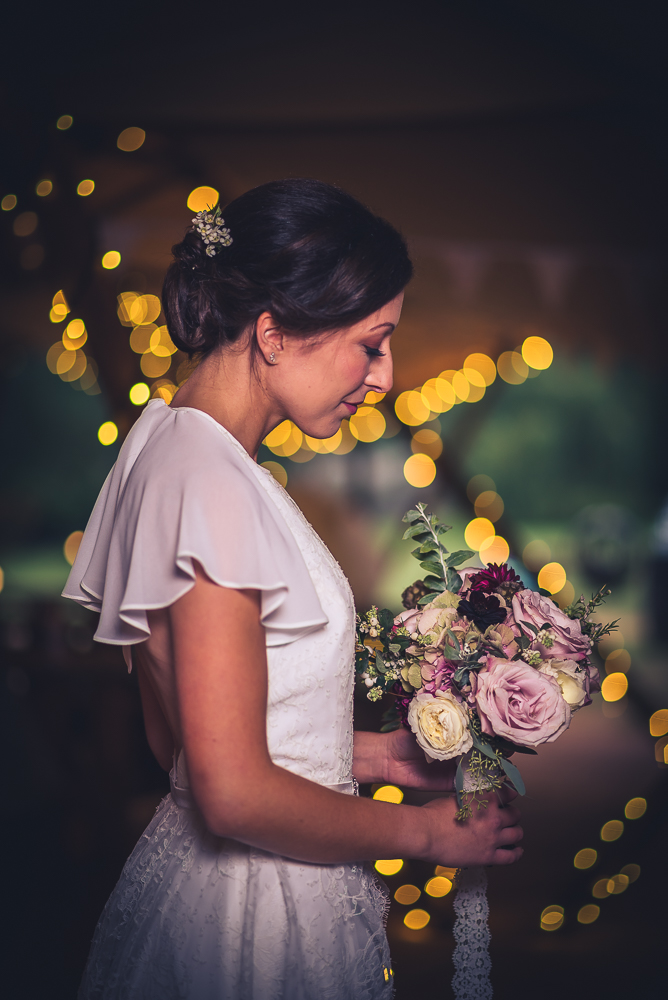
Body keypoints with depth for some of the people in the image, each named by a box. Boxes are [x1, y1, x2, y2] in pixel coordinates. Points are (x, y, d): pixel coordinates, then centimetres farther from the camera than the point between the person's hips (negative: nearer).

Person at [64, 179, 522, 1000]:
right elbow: (236, 796, -24)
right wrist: (424, 831, -11)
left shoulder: (167, 441, 5)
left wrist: (370, 754, 8)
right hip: (259, 918, -9)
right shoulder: (212, 484, -24)